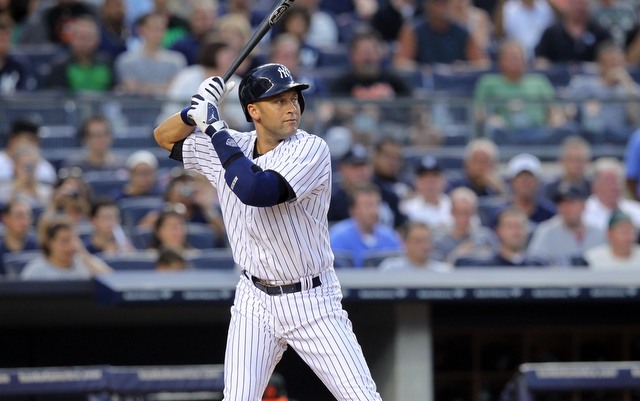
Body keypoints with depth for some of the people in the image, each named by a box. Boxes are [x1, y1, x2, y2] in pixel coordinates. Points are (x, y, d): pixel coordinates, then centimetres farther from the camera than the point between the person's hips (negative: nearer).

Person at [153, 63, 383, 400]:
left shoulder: (311, 149, -17)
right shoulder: (230, 147, 0)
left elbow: (255, 191, -32)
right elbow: (165, 137, 12)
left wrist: (215, 128, -24)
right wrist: (195, 111, -9)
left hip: (312, 304, -4)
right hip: (254, 302, 4)